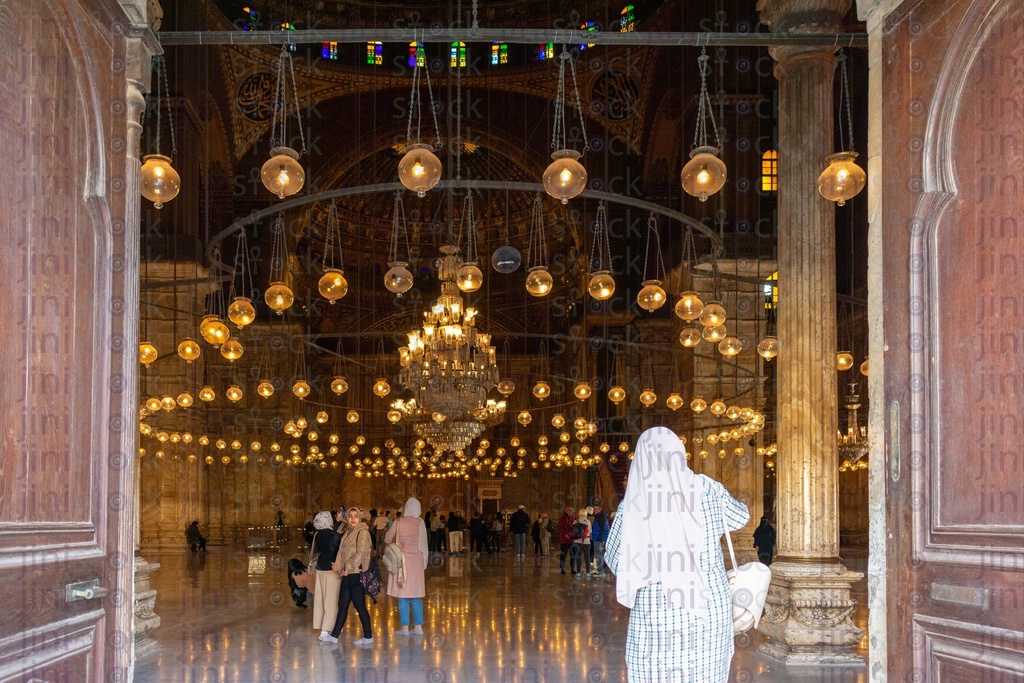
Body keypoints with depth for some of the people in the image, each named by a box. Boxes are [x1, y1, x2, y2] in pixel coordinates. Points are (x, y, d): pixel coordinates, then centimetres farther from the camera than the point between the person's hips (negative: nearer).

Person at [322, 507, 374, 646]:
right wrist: (338, 565, 2)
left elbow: (361, 553, -15)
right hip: (347, 574, 8)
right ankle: (334, 635, 14)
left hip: (357, 574, -8)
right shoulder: (347, 533, 17)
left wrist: (348, 567, -16)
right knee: (342, 606, 10)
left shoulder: (363, 533, -7)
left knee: (359, 606, -4)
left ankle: (368, 636, 3)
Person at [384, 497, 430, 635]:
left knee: (403, 595, 0)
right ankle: (418, 626, 11)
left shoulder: (399, 522, -8)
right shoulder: (420, 523, 0)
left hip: (402, 560, -3)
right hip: (417, 561, 3)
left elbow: (387, 539, 0)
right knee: (416, 595, 11)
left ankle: (405, 627, 0)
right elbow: (423, 543, 5)